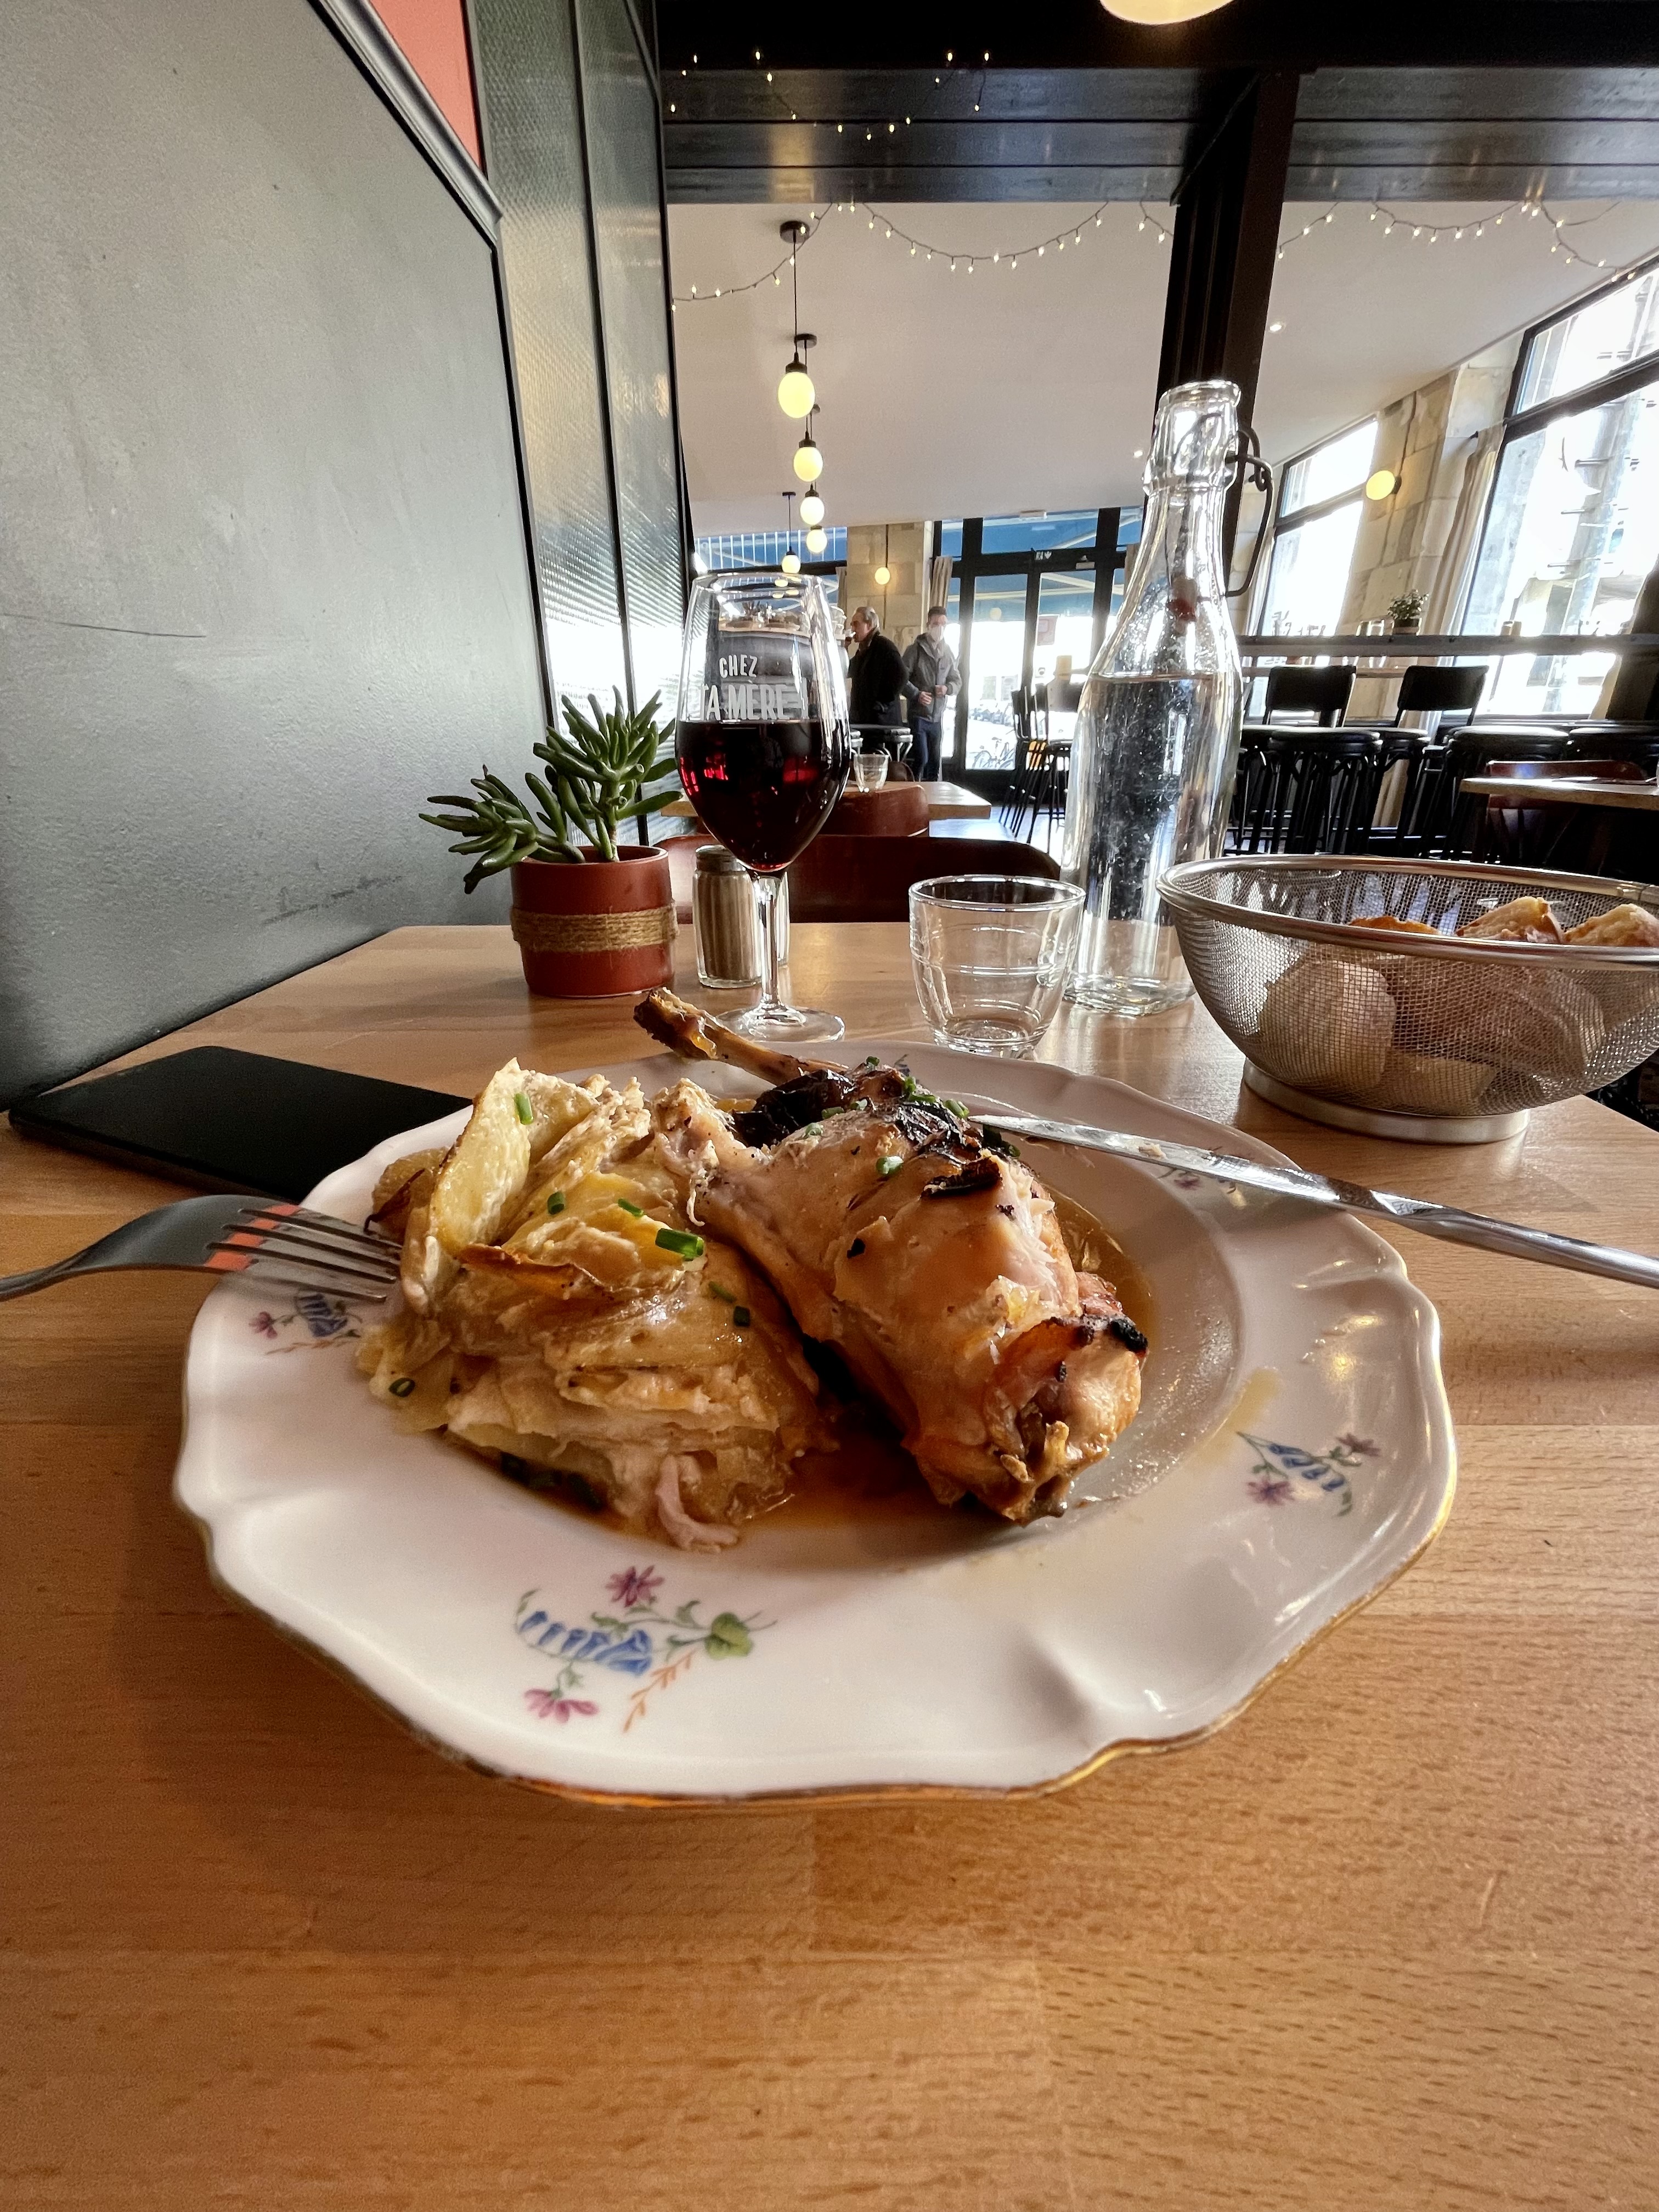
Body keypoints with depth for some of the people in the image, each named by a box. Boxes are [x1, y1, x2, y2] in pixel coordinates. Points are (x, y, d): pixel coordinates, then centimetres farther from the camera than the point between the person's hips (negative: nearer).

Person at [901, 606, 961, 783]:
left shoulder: (948, 652, 10)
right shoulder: (915, 649, -4)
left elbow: (957, 680, 16)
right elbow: (902, 678, -8)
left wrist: (948, 688, -7)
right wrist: (917, 694, -23)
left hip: (938, 717, 5)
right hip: (918, 715, -5)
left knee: (935, 762, 11)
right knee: (921, 760, -9)